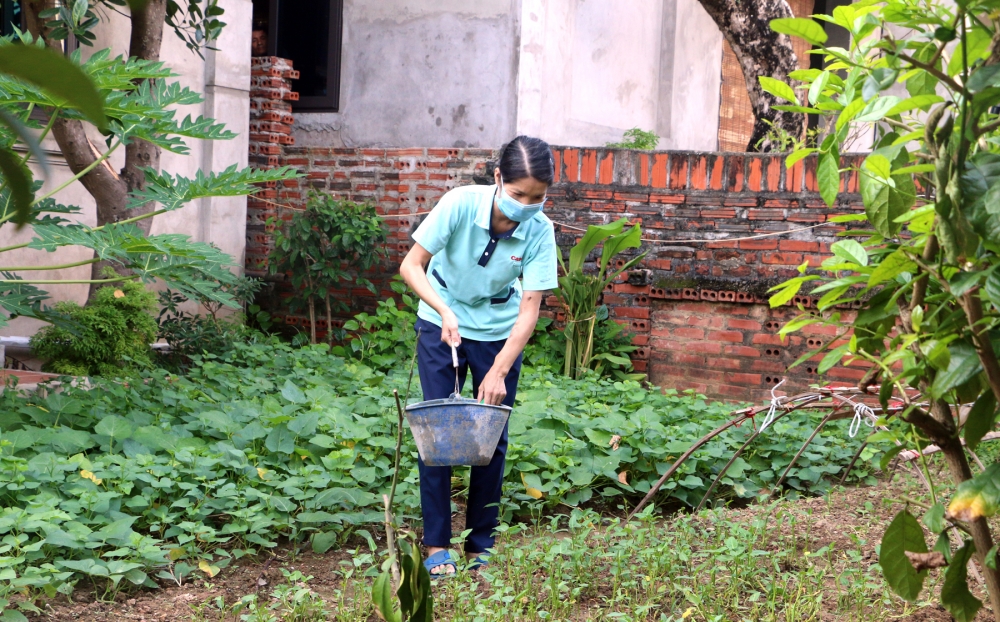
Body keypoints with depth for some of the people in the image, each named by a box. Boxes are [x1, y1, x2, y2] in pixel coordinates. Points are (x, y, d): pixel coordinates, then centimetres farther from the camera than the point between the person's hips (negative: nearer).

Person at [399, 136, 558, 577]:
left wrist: (499, 372, -30)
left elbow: (529, 310, -21)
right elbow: (411, 265, -20)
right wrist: (445, 313, -34)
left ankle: (480, 545, 13)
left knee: (492, 436, 1)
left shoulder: (540, 231, -21)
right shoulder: (461, 204, -25)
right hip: (441, 323, -1)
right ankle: (436, 544, 3)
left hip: (499, 332, 1)